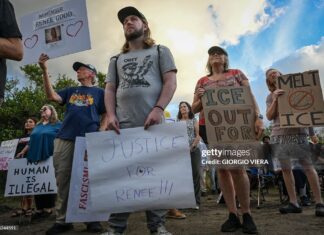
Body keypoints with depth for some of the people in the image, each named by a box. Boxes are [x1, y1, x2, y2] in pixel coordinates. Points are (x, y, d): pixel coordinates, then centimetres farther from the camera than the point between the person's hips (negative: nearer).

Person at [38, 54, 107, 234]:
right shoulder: (71, 91, 23)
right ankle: (62, 220, 9)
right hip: (65, 138, 4)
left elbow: (105, 115, 7)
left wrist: (100, 133, -9)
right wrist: (45, 71, 0)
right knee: (63, 178, 1)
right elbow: (52, 96, 6)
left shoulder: (99, 92, 14)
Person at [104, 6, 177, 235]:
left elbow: (171, 81, 3)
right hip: (123, 125, 3)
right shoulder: (116, 59, 25)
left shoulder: (160, 51, 16)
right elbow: (110, 89, 17)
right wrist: (111, 115, -1)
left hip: (152, 123, -2)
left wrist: (158, 109, -12)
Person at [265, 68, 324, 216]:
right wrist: (275, 100, -8)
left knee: (307, 166, -7)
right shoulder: (270, 96, 15)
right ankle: (293, 203, 7)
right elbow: (269, 117, 4)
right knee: (286, 169, 2)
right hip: (279, 134, 2)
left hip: (298, 131, -2)